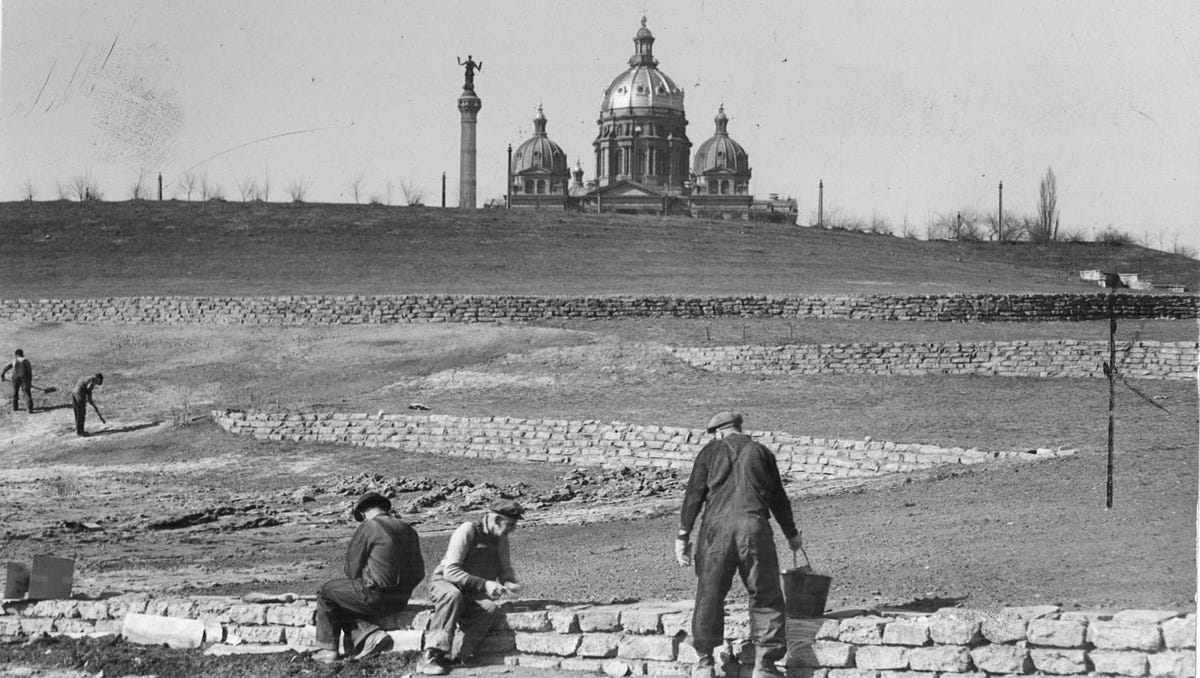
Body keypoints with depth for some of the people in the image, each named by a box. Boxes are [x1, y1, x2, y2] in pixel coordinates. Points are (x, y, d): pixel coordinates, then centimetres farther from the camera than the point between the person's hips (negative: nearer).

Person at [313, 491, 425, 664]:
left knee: (326, 592, 14)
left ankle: (328, 649, 10)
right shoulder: (408, 530, 11)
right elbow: (419, 573, 12)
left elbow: (352, 567, -3)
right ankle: (371, 635, 2)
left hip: (375, 595, -7)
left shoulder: (367, 527, -8)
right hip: (401, 600, 7)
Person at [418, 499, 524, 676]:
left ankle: (453, 658, -31)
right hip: (445, 583, -5)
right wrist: (484, 584, -32)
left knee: (490, 609, -29)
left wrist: (510, 583, -12)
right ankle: (430, 657, -43)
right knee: (453, 596, -41)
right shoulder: (467, 530, -17)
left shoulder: (501, 538, 6)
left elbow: (505, 570, 14)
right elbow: (450, 571, -23)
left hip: (473, 593, 5)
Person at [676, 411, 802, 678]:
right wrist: (791, 533, 32)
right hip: (754, 528, 0)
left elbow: (694, 495, 5)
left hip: (716, 528, 0)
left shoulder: (710, 451, 11)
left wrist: (683, 536, 7)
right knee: (766, 598, 7)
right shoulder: (761, 453, 15)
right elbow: (778, 499, 19)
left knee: (709, 596, 10)